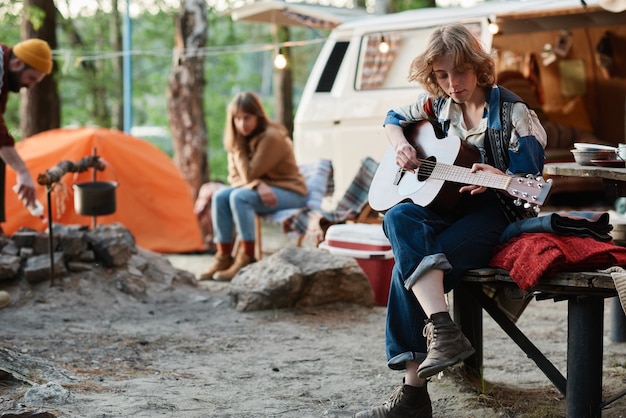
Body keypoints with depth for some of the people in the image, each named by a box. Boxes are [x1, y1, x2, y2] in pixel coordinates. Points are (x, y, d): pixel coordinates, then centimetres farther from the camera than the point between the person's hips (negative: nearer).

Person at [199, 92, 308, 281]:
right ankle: (223, 257, -15)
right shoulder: (240, 138, 3)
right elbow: (235, 176, -1)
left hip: (290, 192, -7)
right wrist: (257, 185, -20)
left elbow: (248, 175, -22)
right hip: (261, 190, 7)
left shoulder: (272, 137, -21)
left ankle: (247, 258, -25)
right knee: (220, 196, -17)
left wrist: (239, 146, -18)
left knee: (239, 197, -30)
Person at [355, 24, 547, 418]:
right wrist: (402, 145, 2)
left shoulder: (511, 113, -9)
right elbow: (394, 118, 25)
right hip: (444, 204, 6)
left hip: (494, 210, -6)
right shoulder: (437, 103, 7)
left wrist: (498, 177, -32)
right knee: (398, 219, -30)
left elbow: (530, 180, -10)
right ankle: (442, 329, -41)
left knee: (410, 265, -28)